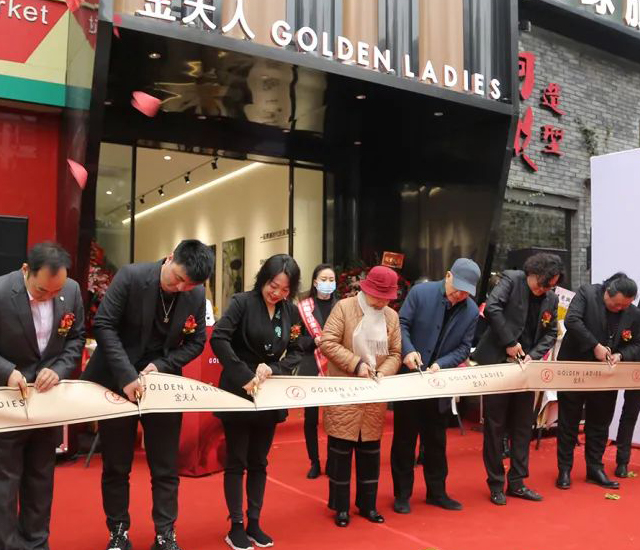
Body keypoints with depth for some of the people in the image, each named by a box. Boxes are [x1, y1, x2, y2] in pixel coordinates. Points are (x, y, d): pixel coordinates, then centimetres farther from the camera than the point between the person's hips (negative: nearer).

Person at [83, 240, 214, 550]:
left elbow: (196, 341, 1)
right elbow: (104, 325, -17)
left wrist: (162, 366, -15)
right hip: (117, 383, -2)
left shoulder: (197, 295, -7)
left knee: (165, 468, 6)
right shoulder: (131, 276, -16)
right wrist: (126, 376, -25)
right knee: (116, 466, 10)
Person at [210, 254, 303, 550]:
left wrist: (272, 369, -14)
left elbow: (296, 353, 5)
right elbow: (218, 338, -22)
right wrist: (244, 375, -26)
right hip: (239, 393, -4)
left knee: (259, 462, 13)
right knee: (236, 462, 5)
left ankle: (254, 524, 25)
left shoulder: (291, 312, 3)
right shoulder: (242, 302, -12)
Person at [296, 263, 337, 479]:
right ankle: (314, 462, 20)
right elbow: (296, 339, 0)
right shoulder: (304, 307, 0)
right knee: (310, 417, 5)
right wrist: (313, 341, -17)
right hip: (311, 368, 0)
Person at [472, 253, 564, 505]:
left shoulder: (551, 299, 7)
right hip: (497, 364, -5)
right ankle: (496, 484, 15)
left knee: (522, 426, 11)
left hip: (526, 368, 5)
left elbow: (551, 333, 10)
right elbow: (492, 308, -21)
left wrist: (534, 354, -7)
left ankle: (517, 482, 24)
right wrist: (510, 343, -20)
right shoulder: (511, 279, -8)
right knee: (495, 426, 3)